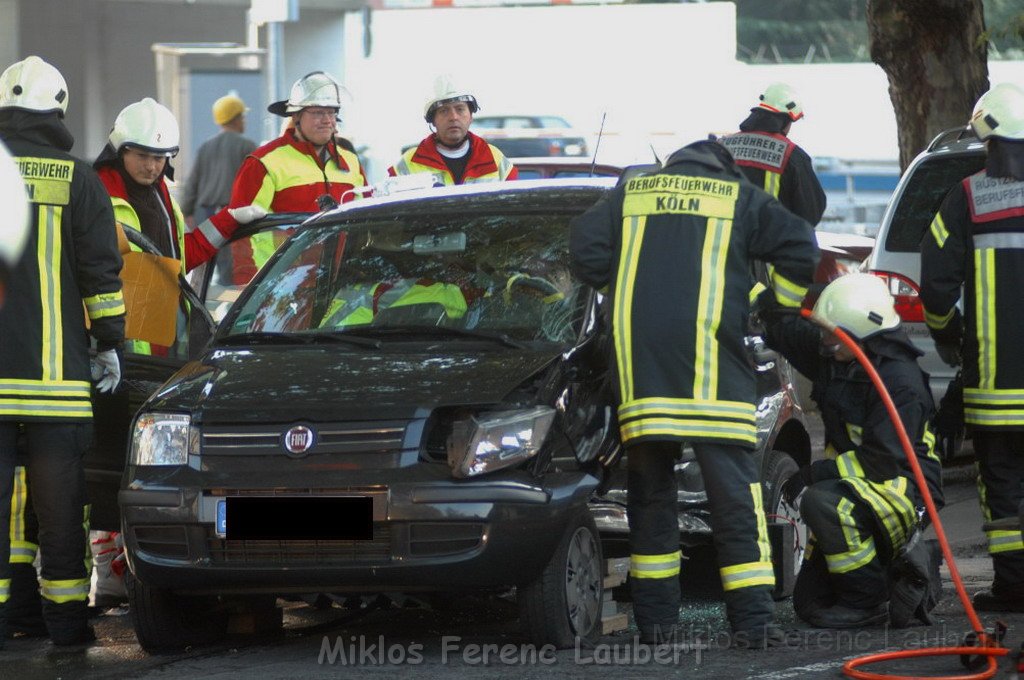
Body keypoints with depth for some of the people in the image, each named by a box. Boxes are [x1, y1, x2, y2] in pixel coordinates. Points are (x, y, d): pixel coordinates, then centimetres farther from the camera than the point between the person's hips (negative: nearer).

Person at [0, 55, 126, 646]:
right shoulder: (77, 180, 1)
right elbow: (101, 270, 0)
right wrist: (110, 343, 6)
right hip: (57, 369, 0)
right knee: (59, 492, 4)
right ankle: (66, 613, 5)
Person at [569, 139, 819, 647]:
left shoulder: (629, 195, 21)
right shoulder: (741, 199, 16)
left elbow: (585, 247, 10)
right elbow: (799, 247, 8)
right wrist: (780, 310, 21)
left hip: (635, 353, 2)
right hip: (709, 346, -2)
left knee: (649, 487, 10)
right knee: (732, 484, -3)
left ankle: (655, 616, 11)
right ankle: (752, 619, -9)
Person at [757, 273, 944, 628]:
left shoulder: (901, 382, -22)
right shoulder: (832, 356, 1)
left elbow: (883, 462, -26)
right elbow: (782, 328, 18)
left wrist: (814, 474, -23)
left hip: (902, 489, -9)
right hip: (855, 487, 9)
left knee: (822, 503, -38)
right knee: (810, 603, 5)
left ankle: (869, 602, -22)